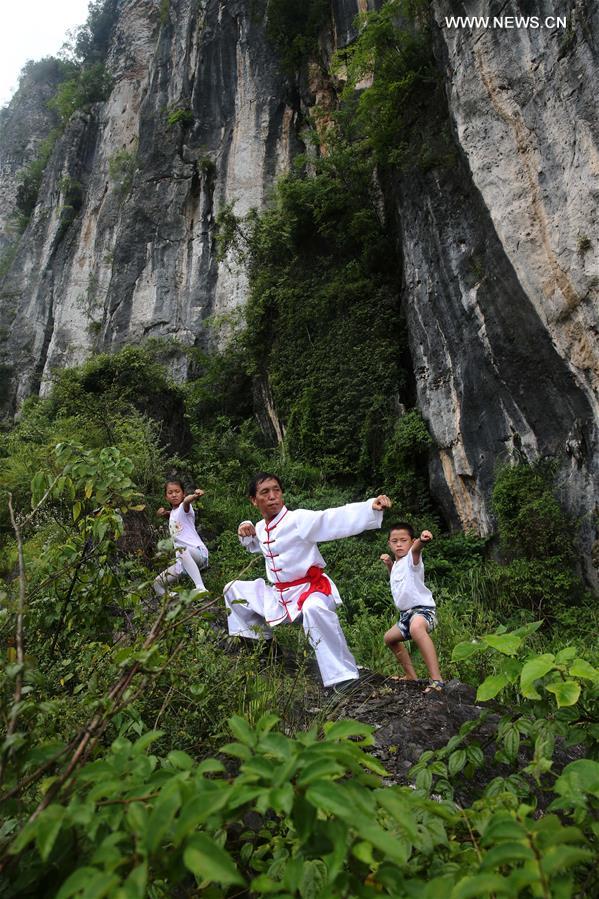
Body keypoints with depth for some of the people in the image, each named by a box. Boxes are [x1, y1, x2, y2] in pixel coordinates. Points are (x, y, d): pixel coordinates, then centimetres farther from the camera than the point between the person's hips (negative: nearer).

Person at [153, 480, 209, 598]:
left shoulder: (184, 508, -3)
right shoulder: (173, 513, 20)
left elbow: (186, 501, -28)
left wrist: (195, 495, -53)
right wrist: (164, 512, 20)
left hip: (198, 552, -8)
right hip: (183, 561, 8)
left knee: (182, 550, -42)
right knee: (158, 584, 6)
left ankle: (200, 588, -49)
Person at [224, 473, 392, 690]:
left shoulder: (299, 519, -17)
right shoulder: (261, 528, 6)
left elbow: (336, 518, -32)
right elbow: (255, 546, 32)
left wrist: (371, 507, -47)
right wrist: (247, 533, 7)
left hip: (309, 589, -8)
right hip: (277, 595, 8)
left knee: (314, 610, -42)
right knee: (234, 590, 15)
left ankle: (342, 678, -35)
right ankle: (259, 641, 27)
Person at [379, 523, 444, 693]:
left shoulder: (411, 558, -14)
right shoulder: (397, 564, 11)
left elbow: (416, 548, -41)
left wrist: (422, 540, -64)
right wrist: (389, 564, 16)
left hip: (422, 608, -10)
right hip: (406, 613, 10)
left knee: (416, 628, -42)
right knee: (390, 638, 28)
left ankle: (436, 679, -43)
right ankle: (411, 675, 41)